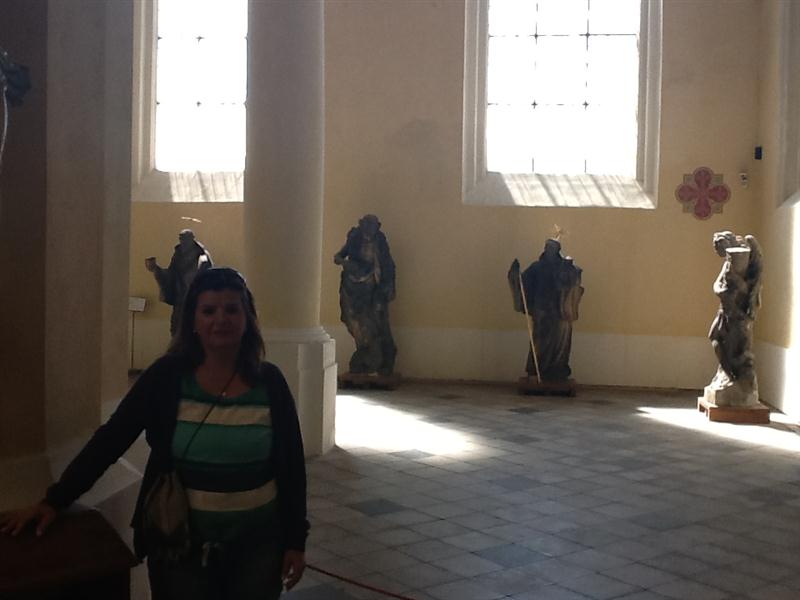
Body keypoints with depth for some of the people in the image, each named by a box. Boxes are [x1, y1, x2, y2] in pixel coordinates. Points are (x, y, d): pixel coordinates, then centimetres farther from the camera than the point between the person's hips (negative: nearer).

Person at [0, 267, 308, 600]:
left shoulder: (270, 382, -5)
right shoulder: (166, 376, -7)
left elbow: (292, 463, 0)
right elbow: (110, 439, -7)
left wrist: (295, 539, 1)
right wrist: (54, 500, -13)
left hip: (258, 541, 1)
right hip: (181, 541, -1)